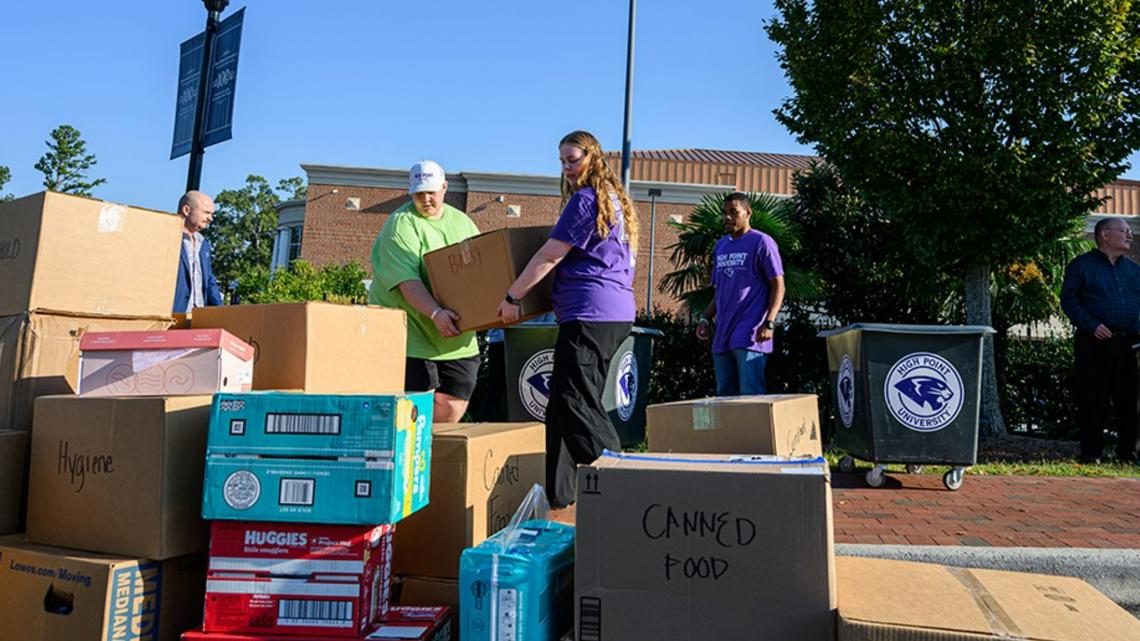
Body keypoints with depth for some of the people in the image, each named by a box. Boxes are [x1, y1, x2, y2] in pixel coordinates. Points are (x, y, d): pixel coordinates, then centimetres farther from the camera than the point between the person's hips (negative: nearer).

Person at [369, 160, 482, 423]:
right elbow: (407, 281, -20)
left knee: (453, 406, 6)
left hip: (457, 339, 6)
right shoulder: (400, 225, -8)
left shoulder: (462, 222, 13)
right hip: (412, 336, -6)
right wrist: (435, 313, -32)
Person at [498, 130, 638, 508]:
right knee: (562, 406, 11)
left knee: (575, 405, -12)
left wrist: (512, 297, -2)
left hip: (590, 313, -10)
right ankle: (561, 497, 15)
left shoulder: (586, 198, -6)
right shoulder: (615, 200, 22)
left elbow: (550, 255, -9)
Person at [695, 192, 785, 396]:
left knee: (750, 394, -11)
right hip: (722, 333, 7)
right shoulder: (720, 246, 18)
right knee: (724, 395, 10)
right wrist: (706, 318, 12)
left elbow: (778, 285, -6)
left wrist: (769, 323, -17)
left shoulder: (761, 243, -2)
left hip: (750, 334, -7)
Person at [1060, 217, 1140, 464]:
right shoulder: (1081, 265, 3)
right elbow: (1068, 300, -4)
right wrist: (1092, 326, -14)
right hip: (1095, 342, -5)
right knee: (1093, 398, -4)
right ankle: (1091, 451, 3)